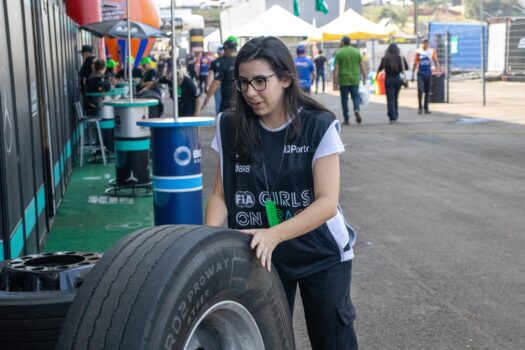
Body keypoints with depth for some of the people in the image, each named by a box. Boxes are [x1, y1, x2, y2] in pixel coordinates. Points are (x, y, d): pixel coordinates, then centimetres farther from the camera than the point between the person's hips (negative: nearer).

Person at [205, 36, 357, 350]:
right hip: (259, 257, 3)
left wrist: (273, 235, -33)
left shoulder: (319, 126, -14)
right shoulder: (231, 128, -4)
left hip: (321, 255, -2)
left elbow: (327, 203, -19)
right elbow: (221, 195, -1)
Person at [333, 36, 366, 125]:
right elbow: (361, 66, 7)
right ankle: (356, 109, -18)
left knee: (344, 99, 7)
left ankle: (346, 119, 7)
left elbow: (336, 68, -8)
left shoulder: (339, 53, -4)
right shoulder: (356, 51, 5)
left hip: (344, 80, -2)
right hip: (355, 79, 2)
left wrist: (335, 82, -8)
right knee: (355, 96, 11)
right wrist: (364, 77, 15)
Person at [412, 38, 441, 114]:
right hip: (420, 73, -1)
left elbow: (436, 61, 7)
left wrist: (438, 69, -6)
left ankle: (426, 108, 14)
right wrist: (413, 74, 6)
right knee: (420, 90, -12)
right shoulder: (418, 51, 1)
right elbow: (415, 63, 7)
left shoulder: (432, 51, 3)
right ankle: (420, 107, 0)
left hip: (428, 73, 1)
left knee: (427, 92, 5)